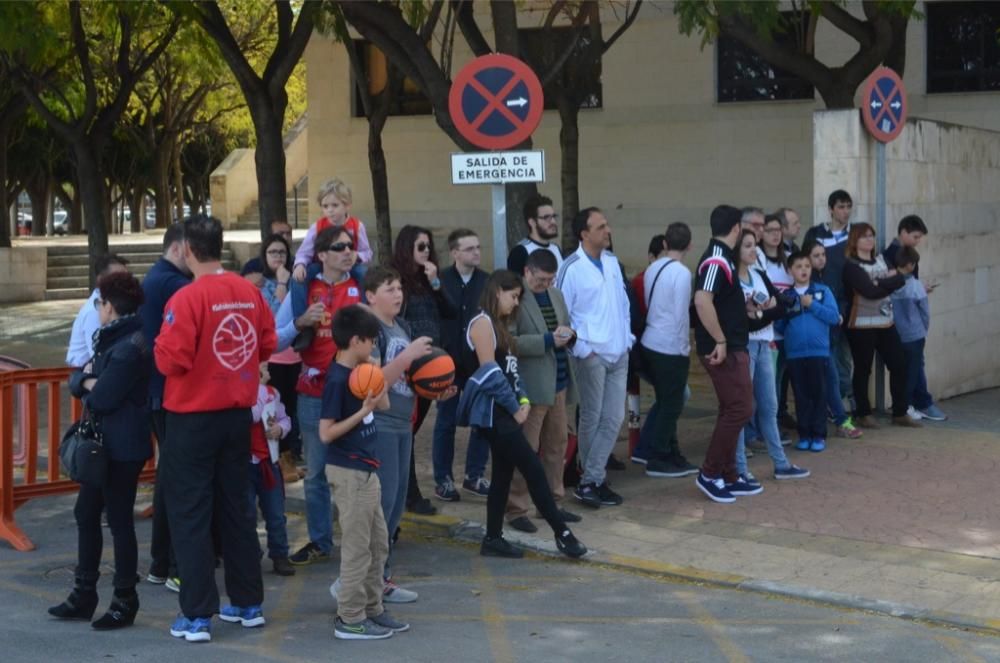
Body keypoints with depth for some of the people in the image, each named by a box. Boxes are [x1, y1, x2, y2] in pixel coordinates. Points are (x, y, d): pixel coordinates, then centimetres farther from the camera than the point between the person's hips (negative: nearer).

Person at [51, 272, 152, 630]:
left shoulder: (130, 347, -18)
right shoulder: (110, 339, 14)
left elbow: (103, 397, -22)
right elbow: (76, 382, 13)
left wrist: (89, 383, -1)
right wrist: (88, 378, -9)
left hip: (123, 448, -10)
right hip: (103, 443, 10)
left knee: (119, 520, -2)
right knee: (86, 514, 14)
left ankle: (125, 602, 9)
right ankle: (83, 596, 24)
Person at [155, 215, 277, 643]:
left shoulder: (188, 298, -18)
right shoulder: (250, 292, 0)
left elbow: (171, 360, -20)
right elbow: (268, 346, 7)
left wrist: (159, 345, 0)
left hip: (193, 418, -5)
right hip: (238, 414, 6)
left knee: (190, 515, 2)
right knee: (236, 509, 16)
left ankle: (196, 617, 2)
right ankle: (249, 604, 22)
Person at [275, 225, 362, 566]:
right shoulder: (302, 289, 2)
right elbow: (275, 342, 1)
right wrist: (301, 322, -14)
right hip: (313, 394, 1)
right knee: (316, 473, 10)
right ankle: (319, 542, 21)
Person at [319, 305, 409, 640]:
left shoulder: (358, 373, 7)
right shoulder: (337, 380, -19)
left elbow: (383, 404, 18)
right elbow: (326, 433, -21)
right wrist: (363, 411, -24)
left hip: (366, 470, 10)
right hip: (349, 473, -10)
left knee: (378, 543, 16)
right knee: (357, 547, -3)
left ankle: (372, 609, 25)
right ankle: (350, 619, 5)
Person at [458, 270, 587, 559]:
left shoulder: (500, 325, 18)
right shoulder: (483, 323, -11)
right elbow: (490, 372, -17)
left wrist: (523, 399, 3)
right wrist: (514, 407, -12)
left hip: (505, 411, 9)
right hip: (494, 411, -9)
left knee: (503, 473, 10)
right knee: (534, 469, -8)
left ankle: (493, 539, 15)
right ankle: (562, 533, -4)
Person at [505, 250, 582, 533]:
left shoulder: (555, 295, 14)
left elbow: (566, 330, 23)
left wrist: (568, 335, -2)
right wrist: (548, 340, -22)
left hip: (558, 384, 8)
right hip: (531, 387, -8)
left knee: (557, 445, 13)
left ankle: (552, 502, 25)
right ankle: (516, 509, 5)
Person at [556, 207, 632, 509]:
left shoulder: (611, 261, 9)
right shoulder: (572, 268, -13)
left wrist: (627, 336, 10)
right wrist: (581, 348, -12)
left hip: (618, 354, 6)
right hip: (592, 356, -6)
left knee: (613, 418, 3)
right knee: (592, 419, 3)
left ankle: (592, 480, 8)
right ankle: (591, 481, 12)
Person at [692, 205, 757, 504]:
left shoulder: (721, 257, 13)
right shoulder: (718, 260, -17)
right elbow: (702, 301, -29)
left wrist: (748, 305, 23)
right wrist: (720, 341, -25)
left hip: (732, 346, 10)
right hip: (723, 349, -10)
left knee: (732, 410, 13)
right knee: (740, 409, -8)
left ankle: (728, 476, 19)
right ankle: (709, 473, -2)